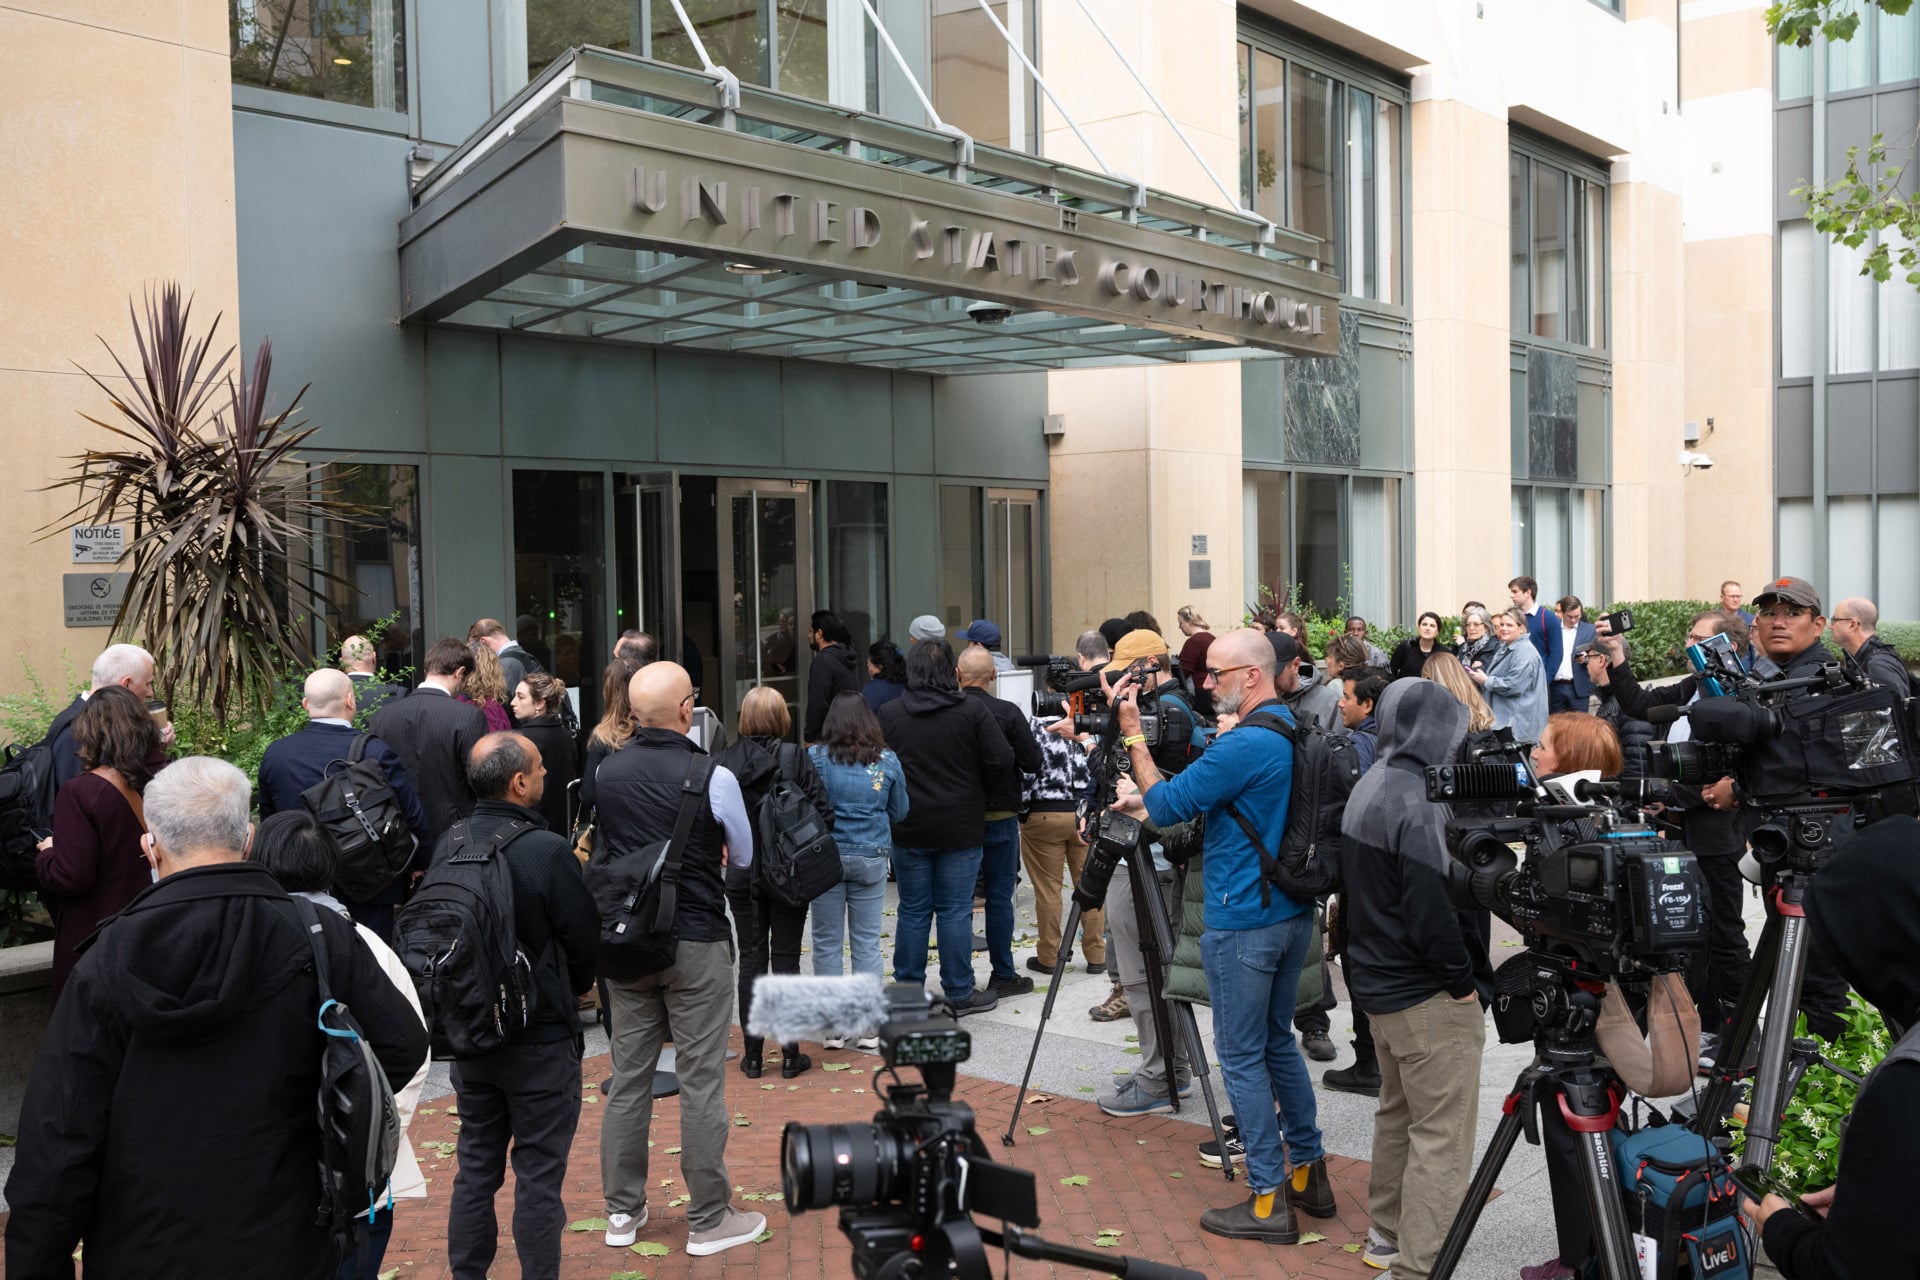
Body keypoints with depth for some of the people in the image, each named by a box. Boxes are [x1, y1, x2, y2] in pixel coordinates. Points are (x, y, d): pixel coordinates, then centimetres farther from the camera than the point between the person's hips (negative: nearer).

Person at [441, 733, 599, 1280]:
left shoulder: (449, 845, -4)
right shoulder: (548, 851, -21)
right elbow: (584, 938, -11)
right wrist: (575, 987, 11)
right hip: (541, 1039, -6)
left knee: (475, 1168, 17)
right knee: (538, 1175, 5)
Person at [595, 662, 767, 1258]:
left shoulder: (606, 772, -1)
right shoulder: (713, 777, -14)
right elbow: (743, 856, 2)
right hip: (696, 945, -5)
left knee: (628, 1077, 13)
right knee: (701, 1084, 4)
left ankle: (623, 1212, 25)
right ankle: (708, 1220, 14)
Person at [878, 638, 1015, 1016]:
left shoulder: (888, 714, -2)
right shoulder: (972, 712, -7)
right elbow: (1002, 762, -9)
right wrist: (979, 794, 6)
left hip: (908, 829, 2)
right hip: (960, 829, -2)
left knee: (912, 911, 10)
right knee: (955, 911, 4)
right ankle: (959, 993, 11)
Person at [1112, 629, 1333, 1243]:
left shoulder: (1244, 744, -21)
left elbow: (1166, 807, -15)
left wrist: (1133, 736, -9)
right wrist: (1147, 801, 10)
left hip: (1242, 922, -9)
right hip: (1294, 912, 9)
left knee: (1241, 1055, 1)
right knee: (1277, 1039, 20)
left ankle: (1268, 1200, 8)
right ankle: (1309, 1171, 28)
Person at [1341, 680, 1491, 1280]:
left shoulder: (1367, 788, 8)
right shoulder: (1419, 804, -22)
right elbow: (1433, 910, -25)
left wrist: (1368, 960, 17)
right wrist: (1464, 982, -14)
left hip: (1378, 983, 10)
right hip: (1430, 1000, -10)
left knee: (1397, 1112, 22)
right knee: (1441, 1138, -2)